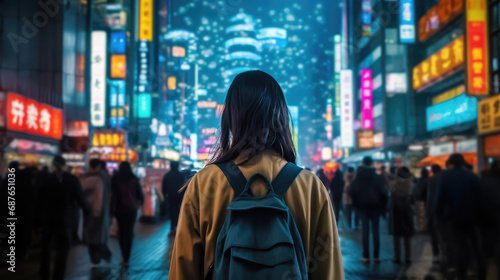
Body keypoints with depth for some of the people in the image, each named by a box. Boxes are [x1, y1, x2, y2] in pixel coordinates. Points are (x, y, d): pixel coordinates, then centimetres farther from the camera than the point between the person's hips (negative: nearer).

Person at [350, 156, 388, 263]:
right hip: (376, 207, 0)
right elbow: (383, 192, -5)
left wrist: (356, 204, 8)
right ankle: (376, 256, 6)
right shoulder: (378, 178, -4)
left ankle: (366, 256, 0)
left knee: (365, 232, 2)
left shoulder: (358, 178, -1)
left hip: (363, 207, 0)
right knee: (376, 231, 5)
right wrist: (382, 206, 2)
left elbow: (353, 192, -2)